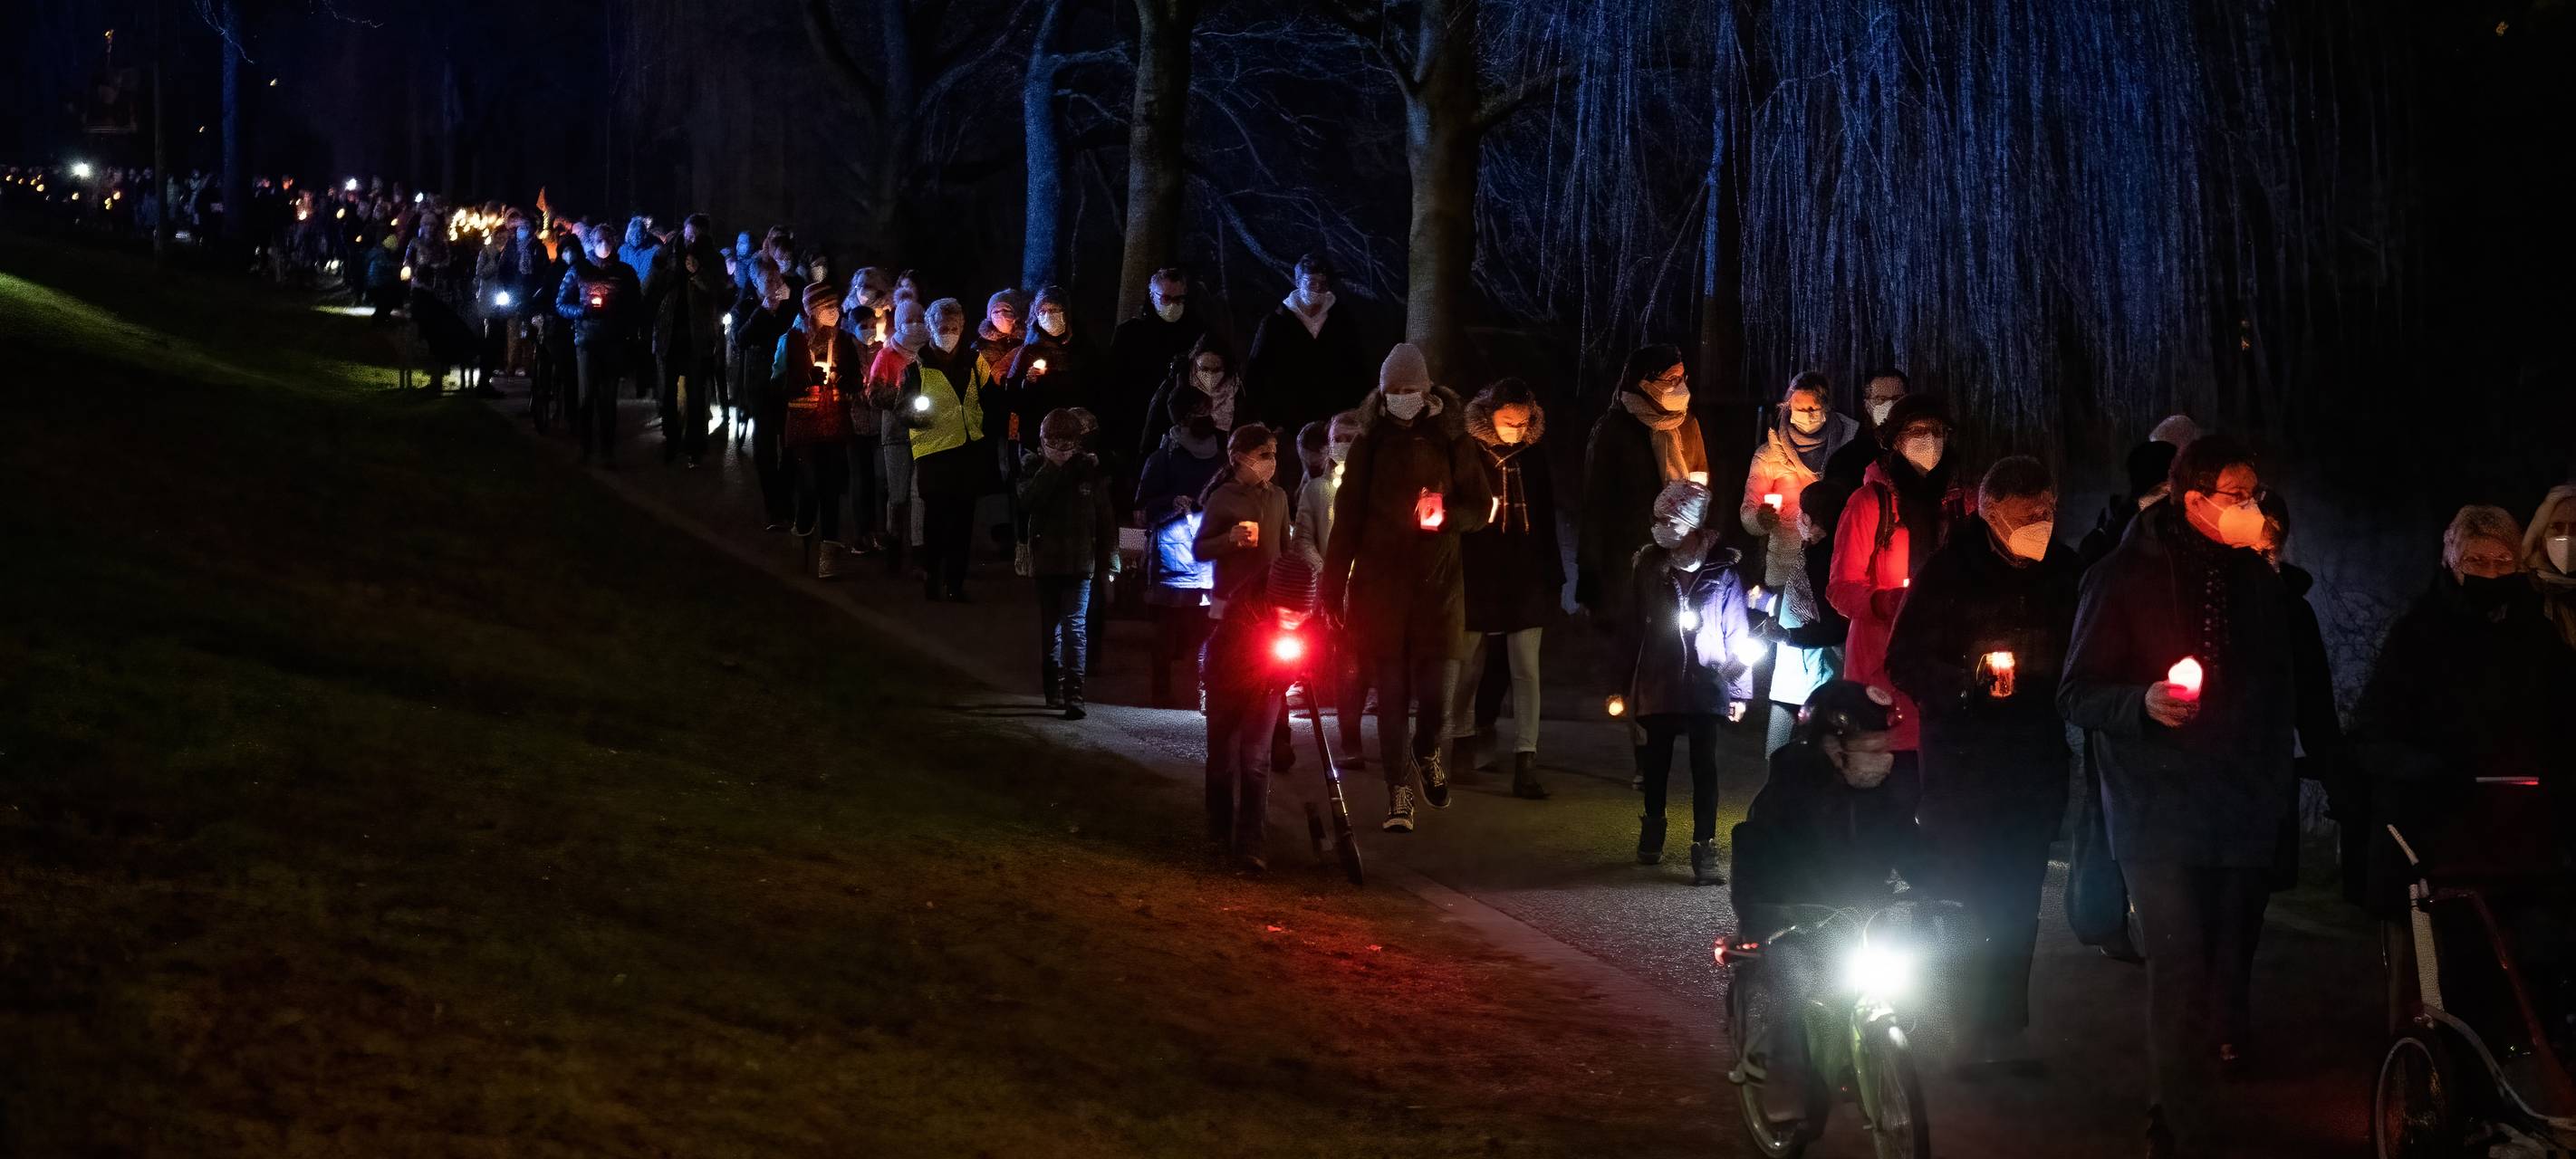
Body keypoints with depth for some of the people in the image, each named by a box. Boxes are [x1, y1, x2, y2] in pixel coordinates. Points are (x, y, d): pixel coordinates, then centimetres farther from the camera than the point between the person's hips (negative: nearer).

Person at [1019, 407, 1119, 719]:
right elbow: (1027, 501, -18)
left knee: (1075, 625, -11)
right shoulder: (1034, 467, 1)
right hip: (1046, 560, 3)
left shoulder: (1088, 468, -1)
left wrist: (1108, 558, 2)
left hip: (1079, 561, -3)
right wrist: (1051, 468, -18)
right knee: (1051, 626, 12)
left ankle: (1073, 694, -16)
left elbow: (1106, 517, 4)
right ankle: (1054, 689, 22)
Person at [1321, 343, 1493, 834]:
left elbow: (1480, 508, 6)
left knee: (1437, 691, -5)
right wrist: (1333, 589, 0)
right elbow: (1347, 518, 4)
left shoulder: (1450, 439, 3)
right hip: (1380, 585, 0)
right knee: (1391, 692, 0)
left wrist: (1444, 514, -17)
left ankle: (1428, 752, 27)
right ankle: (1399, 794, 7)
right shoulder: (1370, 442, 4)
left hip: (1438, 585, 0)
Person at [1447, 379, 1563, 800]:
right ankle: (1463, 740, 32)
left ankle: (1525, 762, -9)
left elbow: (1546, 520, 9)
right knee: (1468, 667, 12)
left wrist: (1553, 577, 9)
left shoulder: (1534, 456, 4)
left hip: (1526, 580, 1)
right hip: (1476, 580, -1)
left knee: (1527, 671, -6)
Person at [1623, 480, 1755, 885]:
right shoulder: (1650, 567, 2)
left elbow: (1737, 633, -3)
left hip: (1706, 685, -3)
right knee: (1657, 761, 16)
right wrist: (1626, 680, 7)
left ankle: (1704, 849, -6)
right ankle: (1652, 830, 38)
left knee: (1704, 766, -7)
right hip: (1657, 683, 3)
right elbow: (1634, 625, 6)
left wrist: (1739, 689, -4)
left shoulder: (1722, 573, -5)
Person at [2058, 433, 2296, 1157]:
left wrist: (2277, 781, 19)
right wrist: (2144, 702, -23)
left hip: (2243, 815, 5)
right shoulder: (2127, 578, -4)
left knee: (2228, 968, 1)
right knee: (2180, 972, -11)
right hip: (2161, 816, -5)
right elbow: (2076, 696, -5)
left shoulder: (2257, 581, 10)